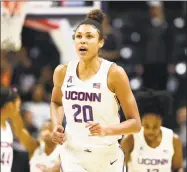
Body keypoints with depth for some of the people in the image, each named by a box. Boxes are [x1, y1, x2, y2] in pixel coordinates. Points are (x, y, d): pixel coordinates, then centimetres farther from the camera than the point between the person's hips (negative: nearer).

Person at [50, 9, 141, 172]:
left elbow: (135, 123, -9)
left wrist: (107, 129, -27)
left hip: (107, 156, -1)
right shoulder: (63, 72, -2)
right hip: (73, 154, 1)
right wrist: (57, 125, 2)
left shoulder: (114, 73, -12)